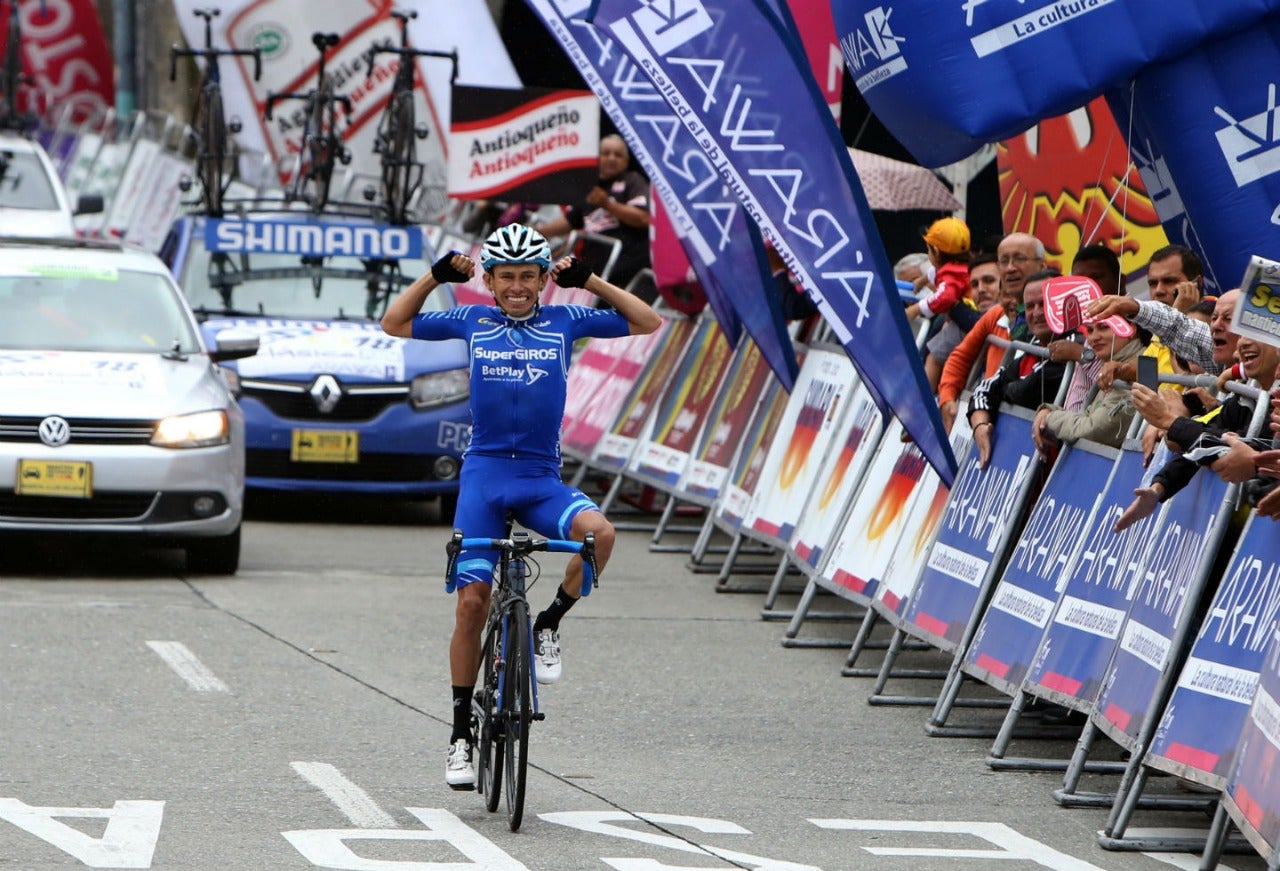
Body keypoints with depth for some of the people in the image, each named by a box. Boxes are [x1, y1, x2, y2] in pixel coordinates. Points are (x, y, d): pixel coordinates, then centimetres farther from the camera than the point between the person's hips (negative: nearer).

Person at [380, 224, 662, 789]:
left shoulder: (565, 322, 7)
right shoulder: (472, 321, 8)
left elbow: (648, 323, 8)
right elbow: (395, 324, 17)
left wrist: (589, 280, 0)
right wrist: (435, 276, 5)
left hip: (543, 479, 0)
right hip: (484, 473, 0)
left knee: (598, 532, -32)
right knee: (472, 602, -6)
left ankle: (549, 625, -7)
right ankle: (461, 732, 4)